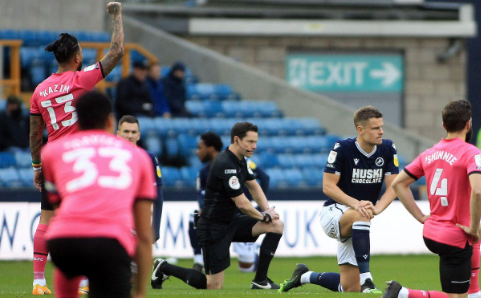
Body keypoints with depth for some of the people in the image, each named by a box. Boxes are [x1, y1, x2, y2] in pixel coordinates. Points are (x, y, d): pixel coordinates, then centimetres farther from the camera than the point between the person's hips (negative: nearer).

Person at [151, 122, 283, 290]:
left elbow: (254, 187, 21)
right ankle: (164, 268, 12)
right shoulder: (225, 165, -25)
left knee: (277, 225, -3)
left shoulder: (240, 160, 7)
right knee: (214, 286, -6)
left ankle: (260, 280, 1)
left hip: (231, 222, 10)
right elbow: (242, 204, -23)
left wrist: (268, 210, 3)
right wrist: (265, 216, -6)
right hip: (214, 228, -10)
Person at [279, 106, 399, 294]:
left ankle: (304, 276, 28)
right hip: (333, 212, -5)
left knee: (350, 288, -1)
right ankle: (365, 279, -39)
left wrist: (377, 208, -26)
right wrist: (355, 204, -31)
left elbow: (393, 186, -6)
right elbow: (328, 186, -16)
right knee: (361, 215, -42)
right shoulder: (342, 149, -15)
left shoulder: (387, 149, -3)